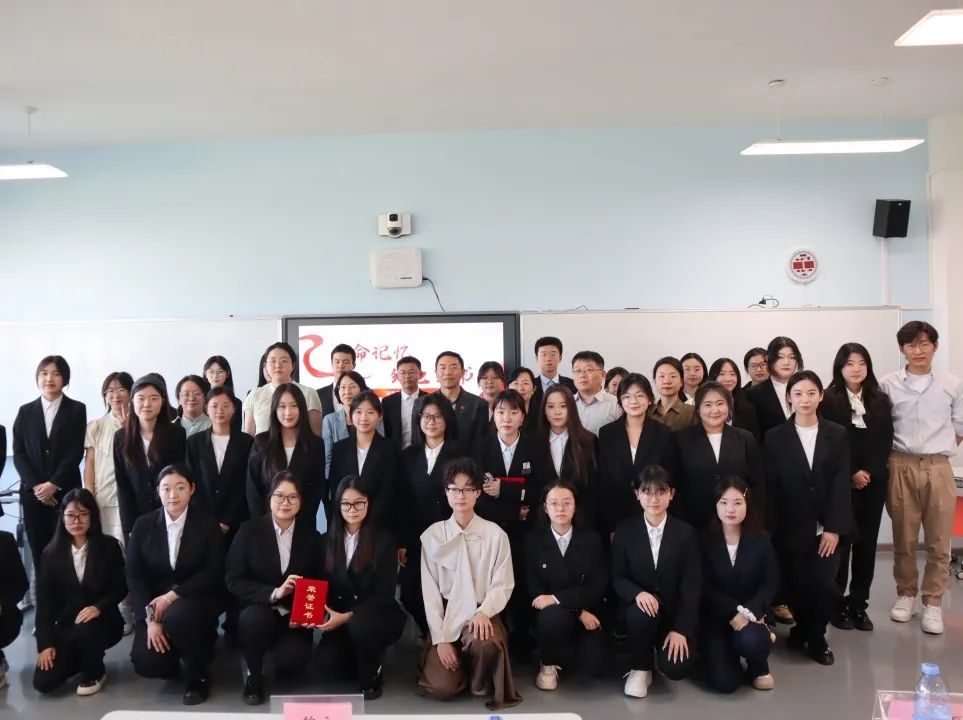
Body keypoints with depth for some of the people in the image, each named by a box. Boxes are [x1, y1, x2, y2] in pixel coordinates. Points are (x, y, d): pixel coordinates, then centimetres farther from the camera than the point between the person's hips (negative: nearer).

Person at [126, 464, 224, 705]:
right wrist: (150, 619, -13)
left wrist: (172, 596, -20)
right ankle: (175, 648, 20)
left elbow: (213, 574, -10)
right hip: (156, 603, 2)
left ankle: (198, 677, -8)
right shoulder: (143, 525, 0)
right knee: (147, 663, -19)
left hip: (197, 600, -2)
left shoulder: (207, 523, -7)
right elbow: (134, 576, -2)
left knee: (178, 615, -36)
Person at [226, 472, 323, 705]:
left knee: (293, 661, -26)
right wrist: (273, 593, -25)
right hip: (257, 609, -1)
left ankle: (287, 646, 14)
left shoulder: (310, 534, 0)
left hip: (293, 616, 1)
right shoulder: (249, 530, -6)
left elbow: (319, 580, 5)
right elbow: (233, 581, -11)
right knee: (254, 618, -36)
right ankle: (254, 675, -7)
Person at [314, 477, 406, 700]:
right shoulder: (328, 540, 4)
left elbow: (384, 593, -12)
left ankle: (372, 675, -6)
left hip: (378, 616, -3)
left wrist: (348, 616, -22)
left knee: (358, 624, -37)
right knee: (325, 663, -24)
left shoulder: (384, 540, -9)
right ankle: (366, 661, 10)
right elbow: (323, 585, 5)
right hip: (341, 621, 3)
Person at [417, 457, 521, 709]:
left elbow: (503, 585, -3)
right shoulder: (433, 535, -2)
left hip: (481, 614, -1)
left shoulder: (495, 534, -4)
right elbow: (430, 590, -3)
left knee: (485, 644, -36)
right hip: (445, 615, 1)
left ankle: (480, 683, -1)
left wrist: (483, 612, -23)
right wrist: (441, 639, -10)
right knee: (442, 688, -18)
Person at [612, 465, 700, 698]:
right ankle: (640, 668, -6)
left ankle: (665, 643, 15)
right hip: (639, 606, 0)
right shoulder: (625, 530, -2)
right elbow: (617, 577, -3)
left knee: (677, 668, -23)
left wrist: (681, 629, -18)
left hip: (675, 611, 0)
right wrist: (638, 593, -26)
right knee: (641, 612, -36)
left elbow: (692, 584, -7)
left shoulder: (686, 532, -3)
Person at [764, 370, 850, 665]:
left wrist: (833, 528, -9)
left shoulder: (837, 434, 4)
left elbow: (841, 484, -1)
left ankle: (816, 638, 18)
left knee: (824, 585, -7)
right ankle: (803, 628, 30)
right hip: (791, 529, 0)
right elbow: (771, 489, 0)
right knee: (797, 586, 1)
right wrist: (773, 532, -5)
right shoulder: (775, 437, 1)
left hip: (826, 528, 0)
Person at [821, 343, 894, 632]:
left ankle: (859, 604, 15)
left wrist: (869, 472, -9)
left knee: (867, 543, 6)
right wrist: (852, 474, -12)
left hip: (874, 480, 4)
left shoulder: (880, 401, 10)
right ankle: (837, 604, 8)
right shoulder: (829, 400, -4)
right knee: (841, 541, -2)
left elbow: (885, 441, 4)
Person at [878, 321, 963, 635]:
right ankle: (906, 595, 24)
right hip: (901, 467, 0)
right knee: (903, 540, 9)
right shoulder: (888, 385, 1)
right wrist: (887, 462, 2)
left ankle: (933, 603, 16)